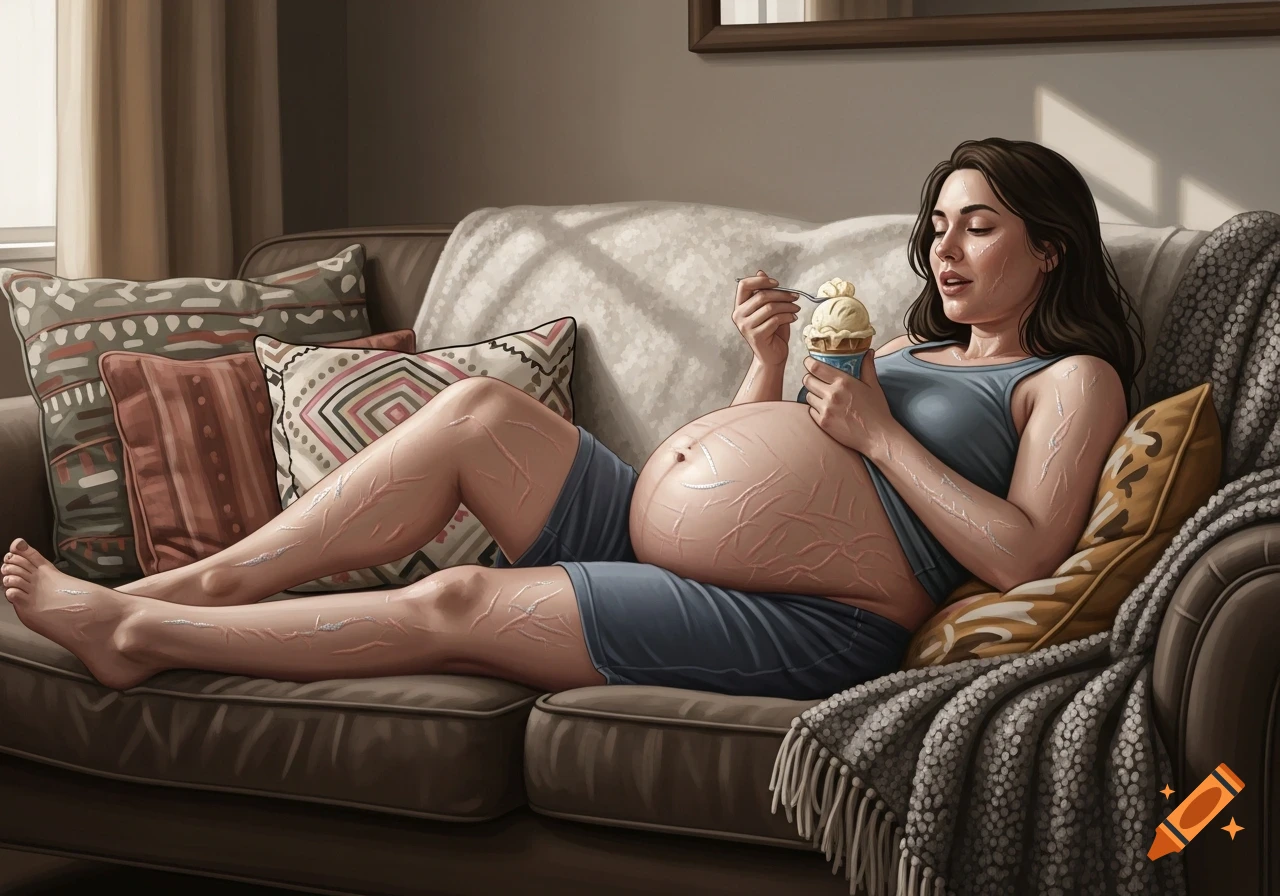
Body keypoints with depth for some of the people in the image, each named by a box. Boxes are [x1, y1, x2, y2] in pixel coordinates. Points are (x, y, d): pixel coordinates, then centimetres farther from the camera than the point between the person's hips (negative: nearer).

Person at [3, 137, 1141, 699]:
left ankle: (142, 632, -7)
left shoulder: (1071, 379, 5)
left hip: (799, 629, -8)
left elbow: (1024, 555, -12)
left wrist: (878, 434, -11)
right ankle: (189, 589, -8)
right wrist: (770, 366, 5)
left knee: (453, 605, -17)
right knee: (480, 407, -10)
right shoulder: (904, 349, 27)